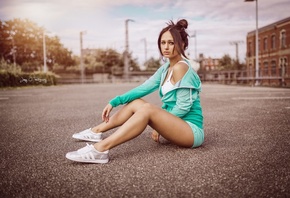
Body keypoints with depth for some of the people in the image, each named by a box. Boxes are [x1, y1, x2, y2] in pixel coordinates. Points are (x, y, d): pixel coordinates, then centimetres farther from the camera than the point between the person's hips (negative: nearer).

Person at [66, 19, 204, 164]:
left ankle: (100, 149, -37)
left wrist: (160, 125, -10)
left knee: (147, 109, -30)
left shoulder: (180, 67, -16)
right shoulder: (166, 68, 10)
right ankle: (96, 131, 14)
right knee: (136, 103, 5)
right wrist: (114, 102, 0)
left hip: (192, 130, -9)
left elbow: (183, 107, -19)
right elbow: (144, 87, 6)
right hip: (175, 123, 9)